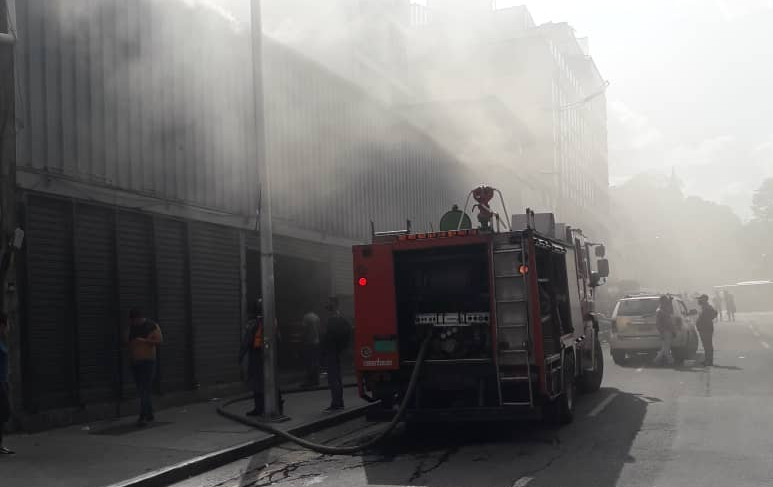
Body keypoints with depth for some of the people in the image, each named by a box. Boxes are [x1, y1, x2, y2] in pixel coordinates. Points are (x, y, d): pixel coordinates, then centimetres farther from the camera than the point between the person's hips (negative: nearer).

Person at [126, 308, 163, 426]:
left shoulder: (152, 326, -5)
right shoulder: (131, 327, 10)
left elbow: (159, 341, -11)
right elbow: (128, 342, 19)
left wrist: (144, 340, -21)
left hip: (148, 361, -6)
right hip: (135, 362, 6)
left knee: (146, 389, -13)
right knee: (141, 390, 8)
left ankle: (143, 417, -19)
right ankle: (149, 415, 17)